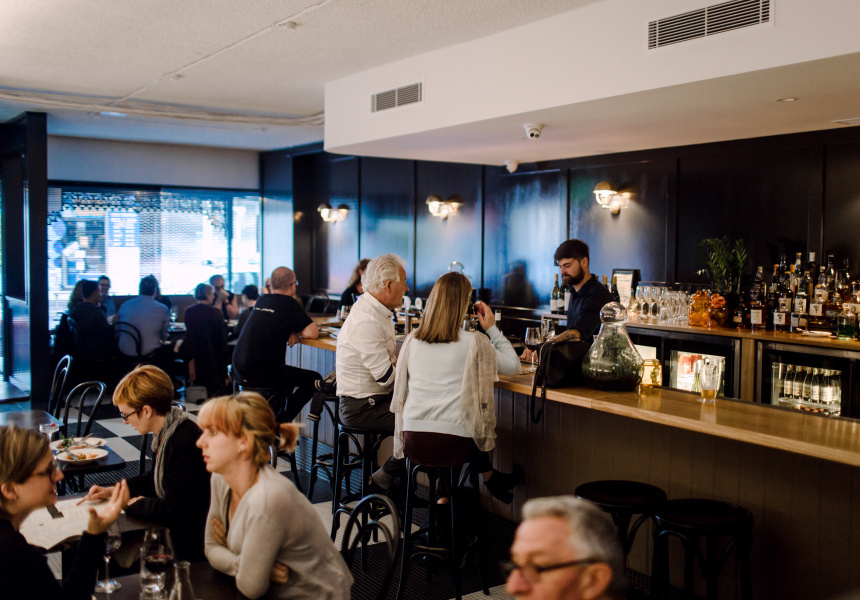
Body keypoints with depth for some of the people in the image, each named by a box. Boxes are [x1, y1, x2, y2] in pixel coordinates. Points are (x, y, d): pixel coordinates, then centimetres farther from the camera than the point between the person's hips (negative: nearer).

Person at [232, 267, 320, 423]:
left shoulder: (261, 300, 12)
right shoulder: (289, 303, -9)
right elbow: (312, 333, -14)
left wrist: (291, 332, 11)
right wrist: (295, 332, 7)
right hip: (260, 373, -8)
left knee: (287, 372, 32)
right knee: (314, 379, 2)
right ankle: (281, 421, 1)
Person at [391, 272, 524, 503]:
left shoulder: (412, 340, 4)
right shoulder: (475, 343, -7)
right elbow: (514, 366, 7)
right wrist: (492, 328, 14)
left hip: (413, 444, 4)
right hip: (452, 447, -4)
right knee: (489, 406, 25)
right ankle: (488, 475, 37)